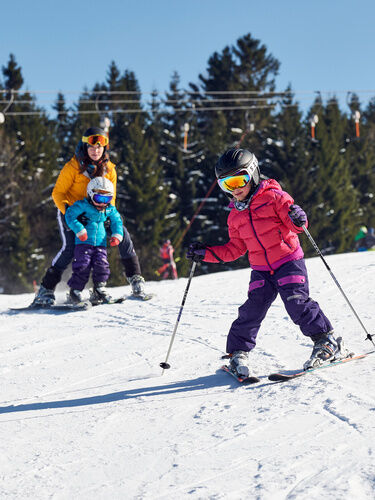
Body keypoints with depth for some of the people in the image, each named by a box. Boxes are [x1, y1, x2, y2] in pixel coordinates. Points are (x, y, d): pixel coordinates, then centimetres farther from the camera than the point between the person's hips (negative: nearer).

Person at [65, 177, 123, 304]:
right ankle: (75, 290, 2)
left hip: (100, 244, 4)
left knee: (101, 265, -8)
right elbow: (70, 215, -10)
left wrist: (116, 236, 8)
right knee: (82, 266, -11)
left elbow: (117, 221, 23)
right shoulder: (82, 205, -5)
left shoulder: (110, 210, 10)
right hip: (84, 243, -4)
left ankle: (99, 289, 7)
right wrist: (79, 230, -17)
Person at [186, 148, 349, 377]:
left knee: (297, 303, -17)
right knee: (253, 309, -7)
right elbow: (235, 249, 17)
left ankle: (327, 342, -5)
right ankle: (238, 353, 6)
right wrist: (206, 253, 10)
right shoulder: (235, 216, 13)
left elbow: (293, 225, -6)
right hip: (261, 270, 4)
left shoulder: (273, 197, -4)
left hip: (288, 261, -4)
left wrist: (298, 219, -31)